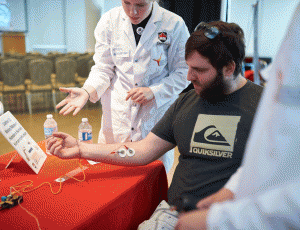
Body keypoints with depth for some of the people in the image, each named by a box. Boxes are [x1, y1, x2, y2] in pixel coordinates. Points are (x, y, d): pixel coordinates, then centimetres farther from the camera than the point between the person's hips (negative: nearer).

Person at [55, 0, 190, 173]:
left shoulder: (174, 25, -8)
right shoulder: (109, 21, -3)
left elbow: (183, 73, -2)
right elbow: (103, 68, 1)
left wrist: (153, 91, -15)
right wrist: (87, 91, -18)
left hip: (156, 112, -1)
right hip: (117, 116, 2)